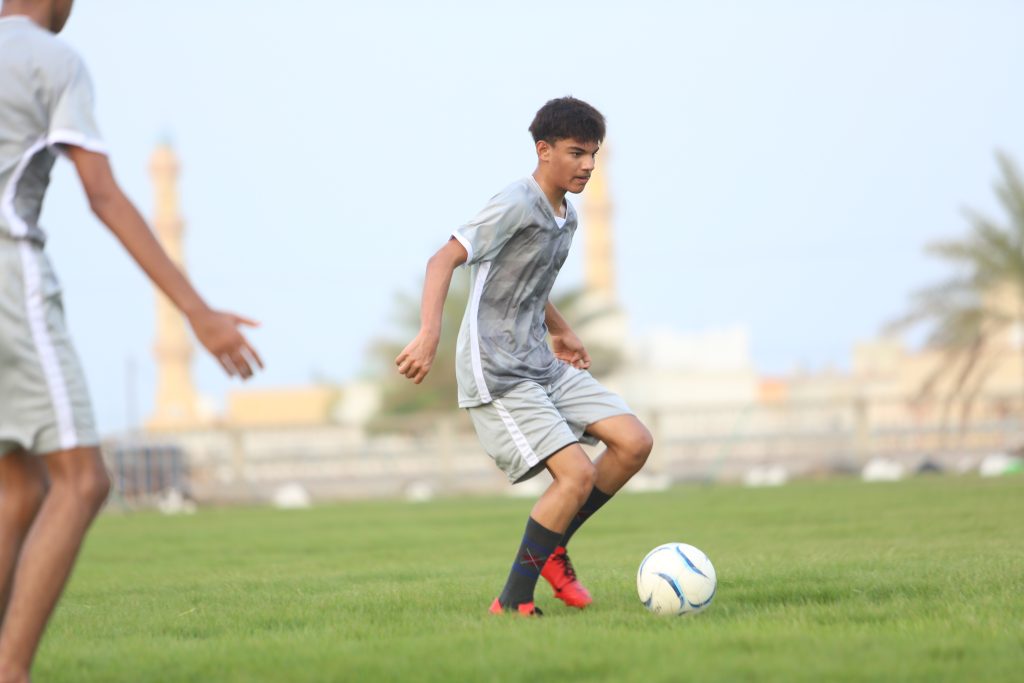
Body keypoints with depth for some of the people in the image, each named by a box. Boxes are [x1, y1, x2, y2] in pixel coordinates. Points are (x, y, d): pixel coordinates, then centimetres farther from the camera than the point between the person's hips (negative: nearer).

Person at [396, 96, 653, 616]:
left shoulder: (565, 217, 13)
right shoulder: (516, 204, -15)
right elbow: (444, 260, -23)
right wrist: (429, 334, -35)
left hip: (544, 367, 9)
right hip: (497, 376, -9)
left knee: (635, 443, -2)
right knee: (577, 473, -19)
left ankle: (551, 549, 12)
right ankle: (512, 603, -9)